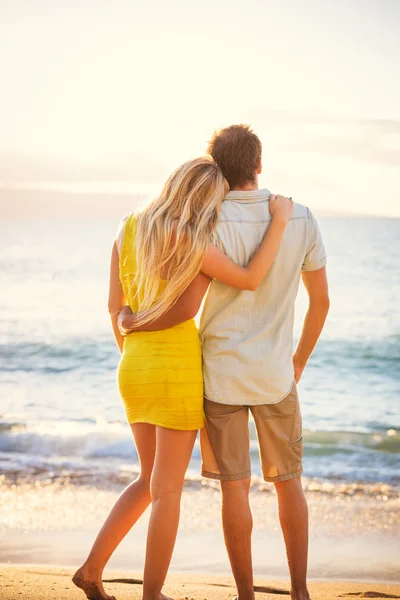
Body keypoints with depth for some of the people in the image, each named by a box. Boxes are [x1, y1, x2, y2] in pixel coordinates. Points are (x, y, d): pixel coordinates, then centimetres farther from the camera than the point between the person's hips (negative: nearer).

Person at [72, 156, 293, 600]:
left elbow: (114, 305, 10)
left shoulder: (129, 229, 5)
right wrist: (280, 220, -7)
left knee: (151, 481, 20)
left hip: (134, 368, 7)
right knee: (167, 490, 3)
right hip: (177, 368, -7)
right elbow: (251, 280, -14)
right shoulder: (189, 241, -16)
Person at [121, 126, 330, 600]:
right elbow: (321, 299, 5)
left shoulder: (212, 225, -14)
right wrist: (299, 362, 17)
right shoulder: (301, 219, -2)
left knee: (235, 486, 5)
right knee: (288, 481, 15)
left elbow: (186, 307, -19)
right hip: (275, 374, 3)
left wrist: (134, 324, 0)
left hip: (221, 372, -2)